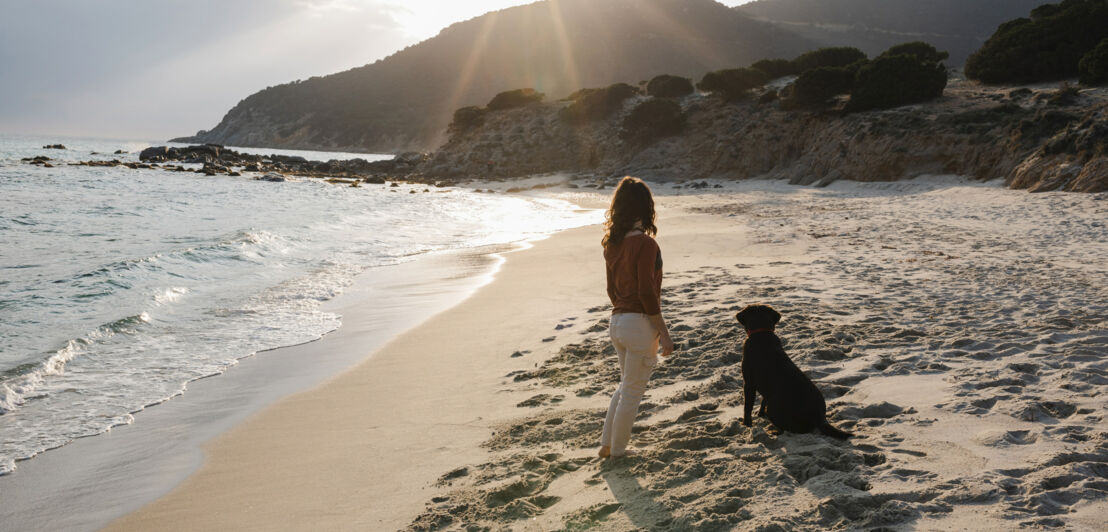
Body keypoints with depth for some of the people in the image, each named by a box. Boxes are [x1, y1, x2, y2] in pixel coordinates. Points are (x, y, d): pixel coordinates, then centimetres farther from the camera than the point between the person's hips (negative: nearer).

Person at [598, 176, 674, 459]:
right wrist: (664, 333, -14)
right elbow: (647, 293, -20)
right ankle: (618, 451, 19)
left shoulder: (612, 243, 7)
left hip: (617, 321, 8)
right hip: (640, 323, -8)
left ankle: (606, 444, 27)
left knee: (626, 385, 24)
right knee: (632, 392, 7)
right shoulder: (645, 243, -17)